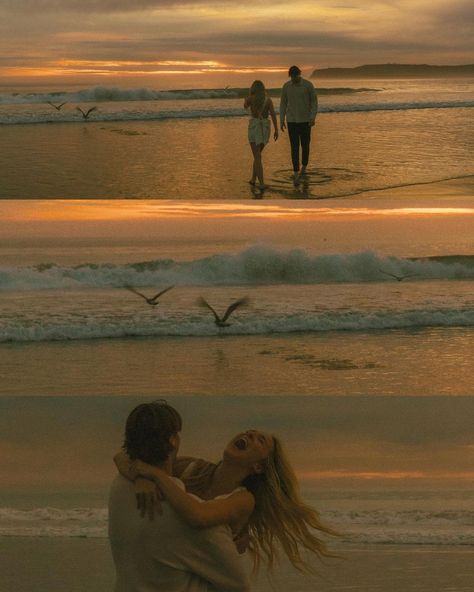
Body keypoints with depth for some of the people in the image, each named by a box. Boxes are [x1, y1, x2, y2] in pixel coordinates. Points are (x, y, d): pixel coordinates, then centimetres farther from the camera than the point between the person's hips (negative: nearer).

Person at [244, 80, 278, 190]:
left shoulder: (250, 98, -6)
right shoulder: (268, 99, 0)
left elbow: (245, 106, 17)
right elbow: (273, 115, -6)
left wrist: (250, 94, 18)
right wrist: (276, 130, -2)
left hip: (254, 127, -3)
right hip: (265, 128, 3)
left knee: (257, 157, -2)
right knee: (257, 154, 25)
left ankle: (262, 183, -11)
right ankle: (253, 179, 30)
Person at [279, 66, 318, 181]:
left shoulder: (308, 85, -11)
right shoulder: (286, 86, -3)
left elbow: (314, 102, -6)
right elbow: (283, 103, 5)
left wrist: (313, 118, -19)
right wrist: (281, 120, 1)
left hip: (305, 120, -1)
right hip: (292, 120, 1)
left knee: (305, 145, 9)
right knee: (294, 146, -6)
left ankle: (304, 166, 35)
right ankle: (296, 172, -6)